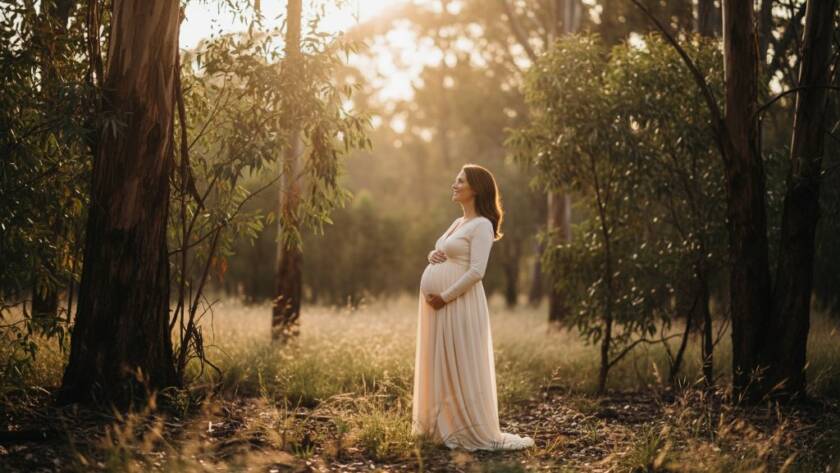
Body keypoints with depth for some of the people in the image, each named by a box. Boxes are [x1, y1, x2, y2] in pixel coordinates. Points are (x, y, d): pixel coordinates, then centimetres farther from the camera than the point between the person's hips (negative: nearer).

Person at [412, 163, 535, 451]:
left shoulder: (481, 225, -9)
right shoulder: (458, 223, 17)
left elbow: (476, 271, -18)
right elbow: (440, 254, 27)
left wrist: (444, 297, -18)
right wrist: (432, 255, 4)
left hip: (459, 303, -9)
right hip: (438, 303, 9)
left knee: (461, 366, -4)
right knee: (439, 364, 11)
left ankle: (474, 432, 4)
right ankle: (444, 425, 20)